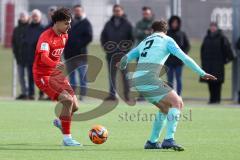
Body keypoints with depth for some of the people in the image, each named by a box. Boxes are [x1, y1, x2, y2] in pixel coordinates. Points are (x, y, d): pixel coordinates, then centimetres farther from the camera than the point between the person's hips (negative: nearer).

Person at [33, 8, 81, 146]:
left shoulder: (64, 36, 6)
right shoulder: (46, 37, -21)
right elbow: (43, 57, -37)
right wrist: (56, 65, -54)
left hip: (57, 74, 8)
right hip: (43, 76, -8)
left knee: (75, 106, 4)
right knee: (68, 100, -25)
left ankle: (60, 122, 39)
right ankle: (67, 138, -16)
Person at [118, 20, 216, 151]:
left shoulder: (145, 42, 25)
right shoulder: (167, 40, 6)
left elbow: (126, 58, 34)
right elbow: (184, 58, -4)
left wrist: (122, 66, 57)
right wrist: (202, 73, -3)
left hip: (137, 81, 8)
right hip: (149, 79, -8)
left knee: (165, 108, 21)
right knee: (177, 103, -6)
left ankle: (152, 142, 23)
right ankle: (169, 140, -19)